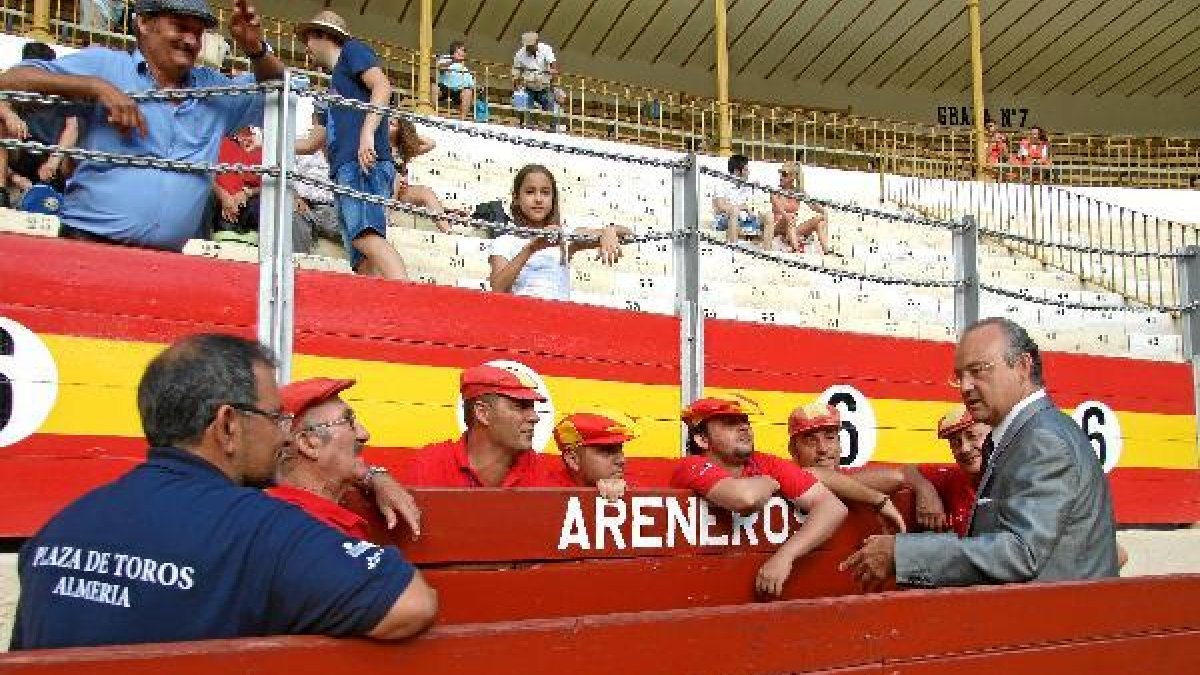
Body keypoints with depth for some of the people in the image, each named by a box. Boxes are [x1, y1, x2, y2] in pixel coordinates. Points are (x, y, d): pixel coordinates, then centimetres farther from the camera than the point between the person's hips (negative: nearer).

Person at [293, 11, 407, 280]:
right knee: (364, 263, -7)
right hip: (345, 170, 9)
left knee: (366, 236, -30)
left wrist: (367, 132, -19)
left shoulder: (352, 50, 14)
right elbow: (312, 142, 42)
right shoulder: (335, 86, 36)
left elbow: (382, 86, -6)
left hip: (363, 163, -9)